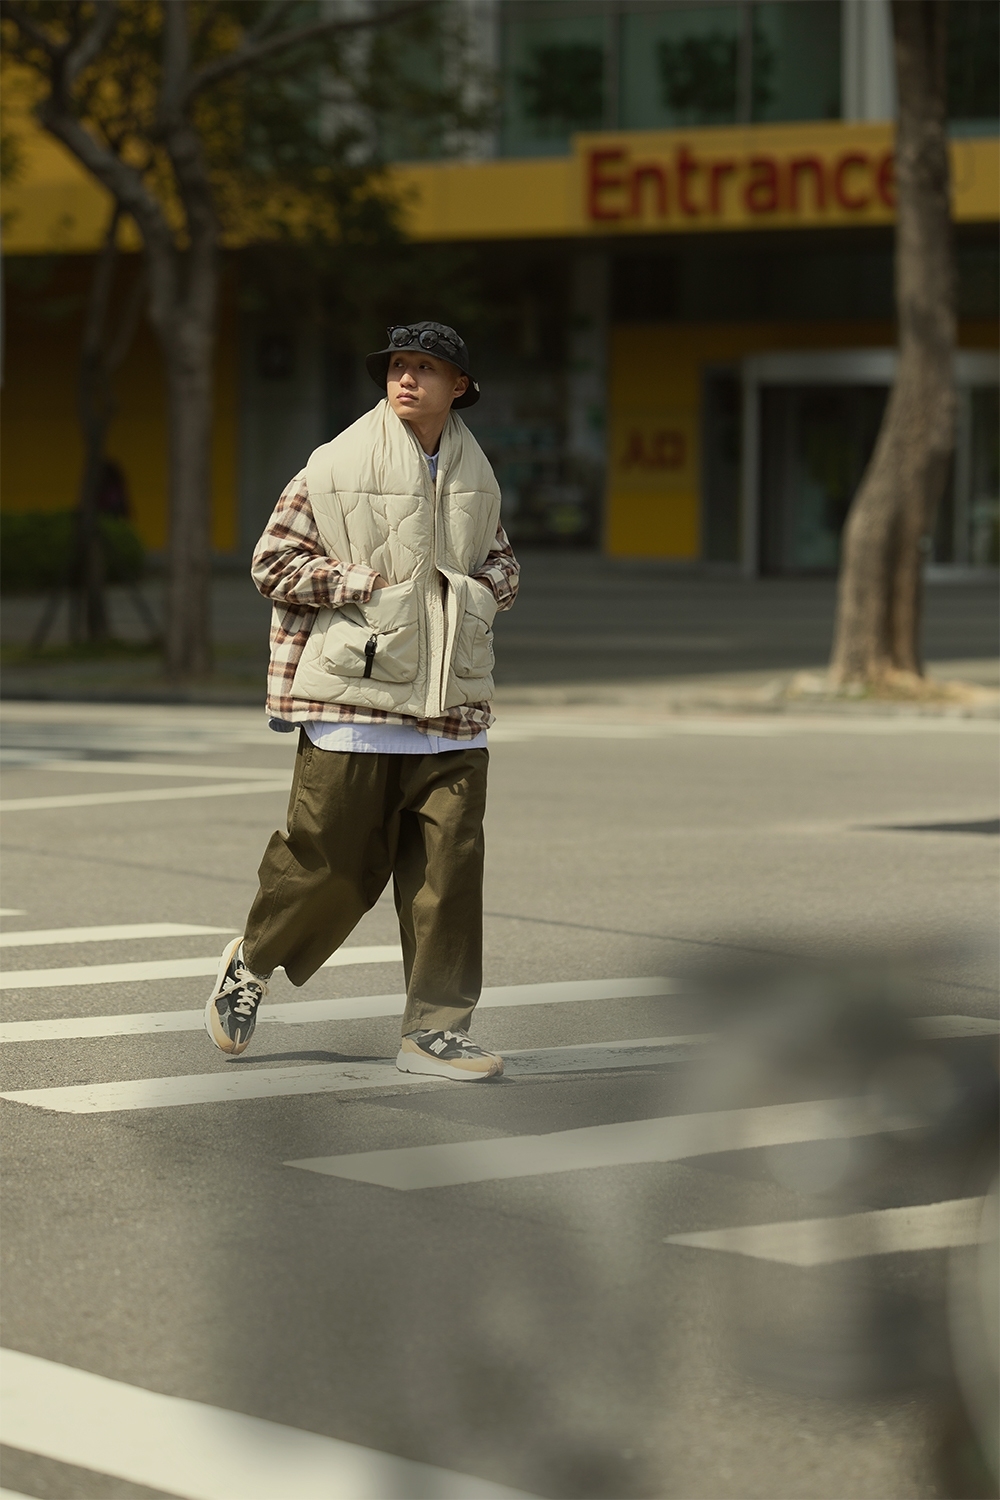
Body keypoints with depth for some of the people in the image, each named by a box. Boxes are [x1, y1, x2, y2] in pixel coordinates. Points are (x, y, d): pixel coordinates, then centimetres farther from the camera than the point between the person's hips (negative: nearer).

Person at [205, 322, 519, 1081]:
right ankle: (251, 963, 26)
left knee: (450, 861, -2)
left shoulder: (476, 474, 12)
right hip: (357, 687, -4)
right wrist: (361, 583, -10)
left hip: (452, 698, 4)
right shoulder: (339, 464, -3)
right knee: (333, 856, -1)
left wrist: (481, 591, 5)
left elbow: (501, 560, 27)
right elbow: (274, 560, -2)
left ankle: (436, 1028, 5)